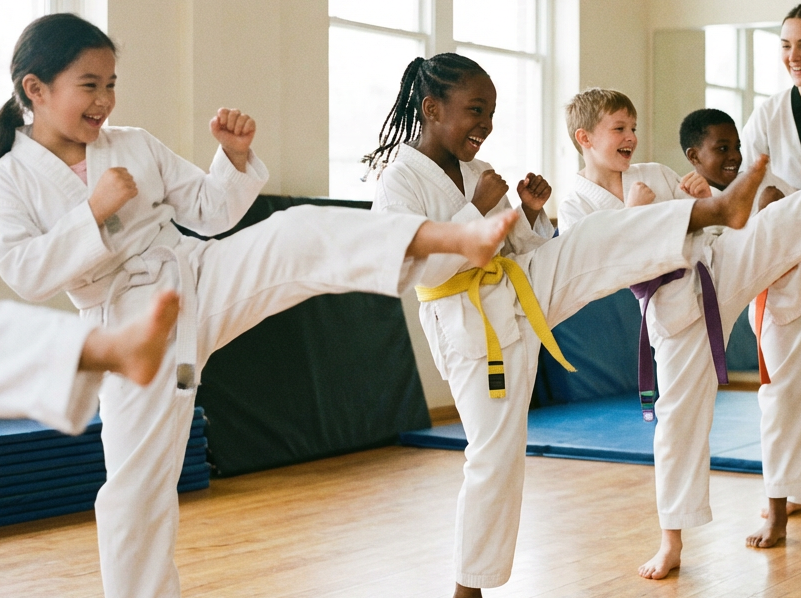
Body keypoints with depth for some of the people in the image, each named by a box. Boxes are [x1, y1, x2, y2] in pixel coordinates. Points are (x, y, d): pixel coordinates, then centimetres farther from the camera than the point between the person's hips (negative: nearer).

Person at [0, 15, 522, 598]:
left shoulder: (135, 146, 8)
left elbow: (213, 213, 12)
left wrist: (237, 154, -6)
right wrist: (95, 211, -19)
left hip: (204, 279, 2)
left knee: (302, 234, -23)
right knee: (135, 487, -1)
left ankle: (459, 236, -42)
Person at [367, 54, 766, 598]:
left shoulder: (476, 172, 7)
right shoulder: (400, 183, -15)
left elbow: (515, 246, 14)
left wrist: (530, 212, -7)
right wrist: (478, 210, -24)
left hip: (525, 290, 7)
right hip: (475, 325, -7)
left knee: (602, 238, -13)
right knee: (496, 455, -3)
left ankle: (716, 210, -25)